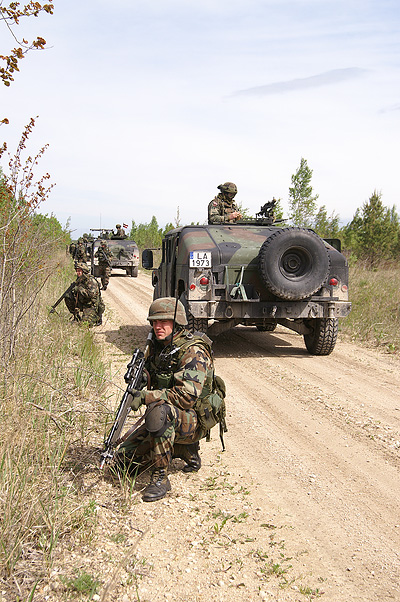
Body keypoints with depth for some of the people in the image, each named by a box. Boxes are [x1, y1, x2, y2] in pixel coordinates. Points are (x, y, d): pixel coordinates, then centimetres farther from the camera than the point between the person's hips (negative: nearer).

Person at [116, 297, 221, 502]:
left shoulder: (193, 352, -19)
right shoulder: (158, 346, 6)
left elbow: (187, 396, -30)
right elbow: (153, 381, 24)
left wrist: (146, 396, -35)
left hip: (192, 421, -8)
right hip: (165, 420, 9)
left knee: (158, 410, -39)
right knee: (124, 459, 4)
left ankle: (160, 477, -24)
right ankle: (186, 450, 16)